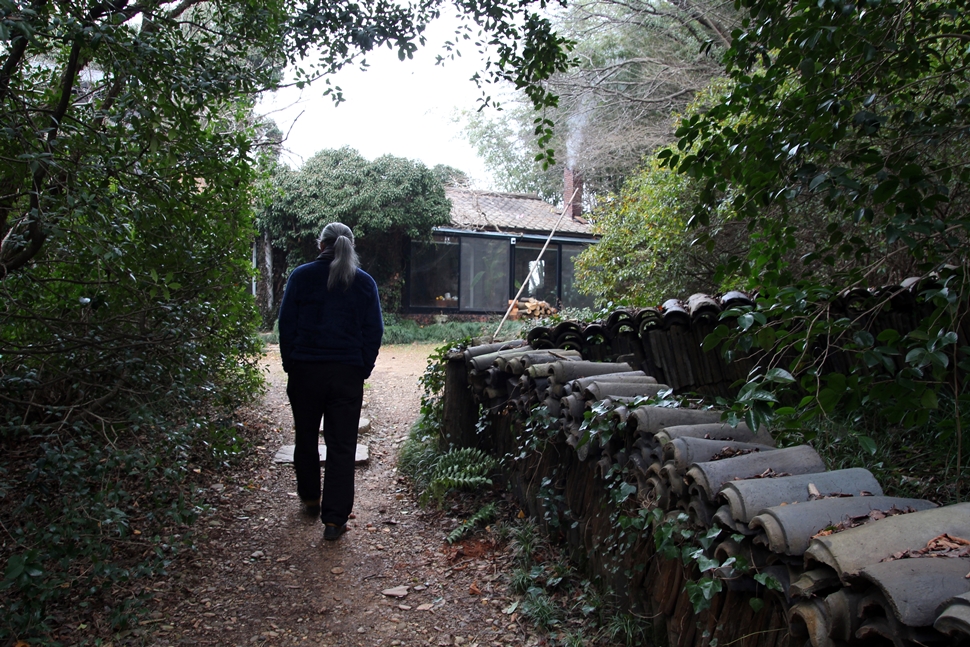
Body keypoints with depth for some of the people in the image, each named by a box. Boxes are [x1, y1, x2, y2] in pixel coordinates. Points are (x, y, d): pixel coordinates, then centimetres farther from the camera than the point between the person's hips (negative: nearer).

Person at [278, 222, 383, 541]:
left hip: (305, 370, 0)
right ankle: (334, 519, 1)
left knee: (306, 437, 19)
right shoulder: (365, 282, 3)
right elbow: (374, 331, 3)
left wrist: (290, 363, 7)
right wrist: (364, 369, 9)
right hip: (347, 373, 0)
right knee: (342, 445, 2)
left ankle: (310, 497, 37)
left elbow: (286, 322, 0)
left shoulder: (302, 276, 0)